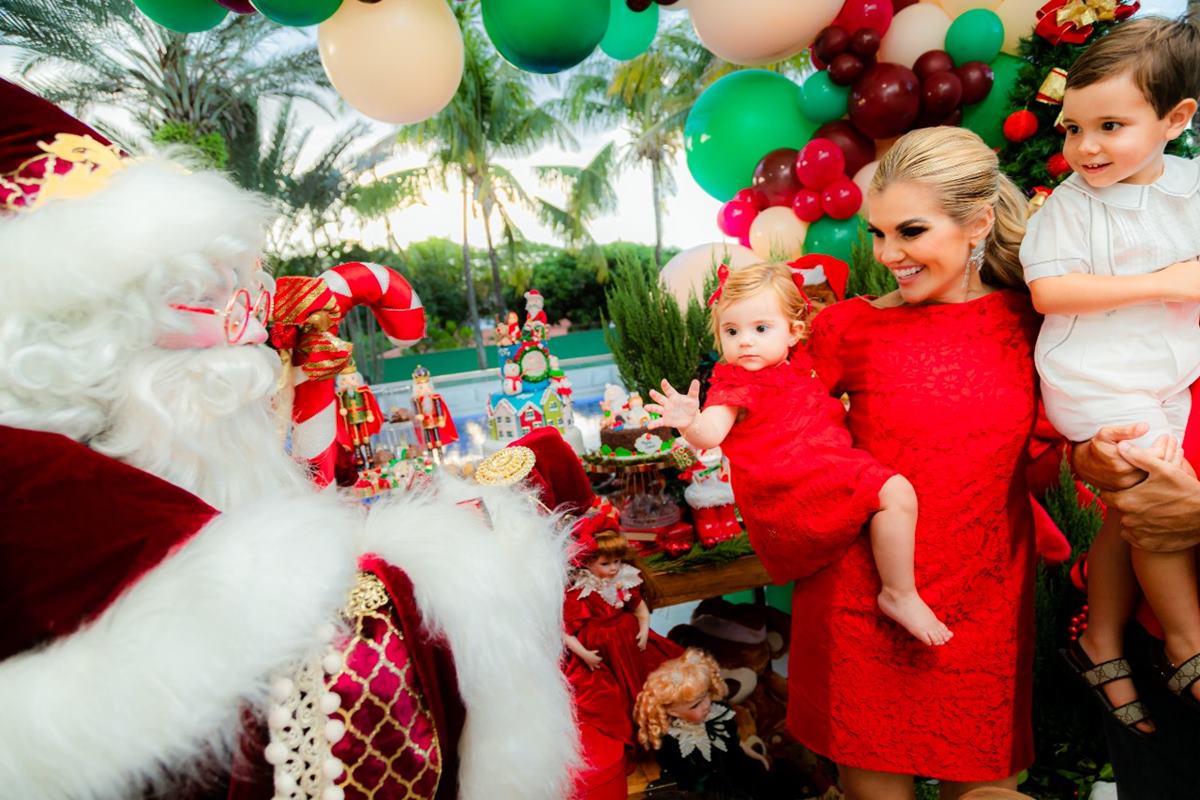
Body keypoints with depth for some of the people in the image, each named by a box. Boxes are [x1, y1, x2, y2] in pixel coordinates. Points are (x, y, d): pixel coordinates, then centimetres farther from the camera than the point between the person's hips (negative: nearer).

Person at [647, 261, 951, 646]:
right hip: (791, 493, -9)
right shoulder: (735, 385, -12)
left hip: (827, 468, 9)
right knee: (896, 492, -19)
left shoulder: (801, 368, 12)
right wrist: (689, 423, -50)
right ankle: (901, 596, -4)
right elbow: (710, 434, -32)